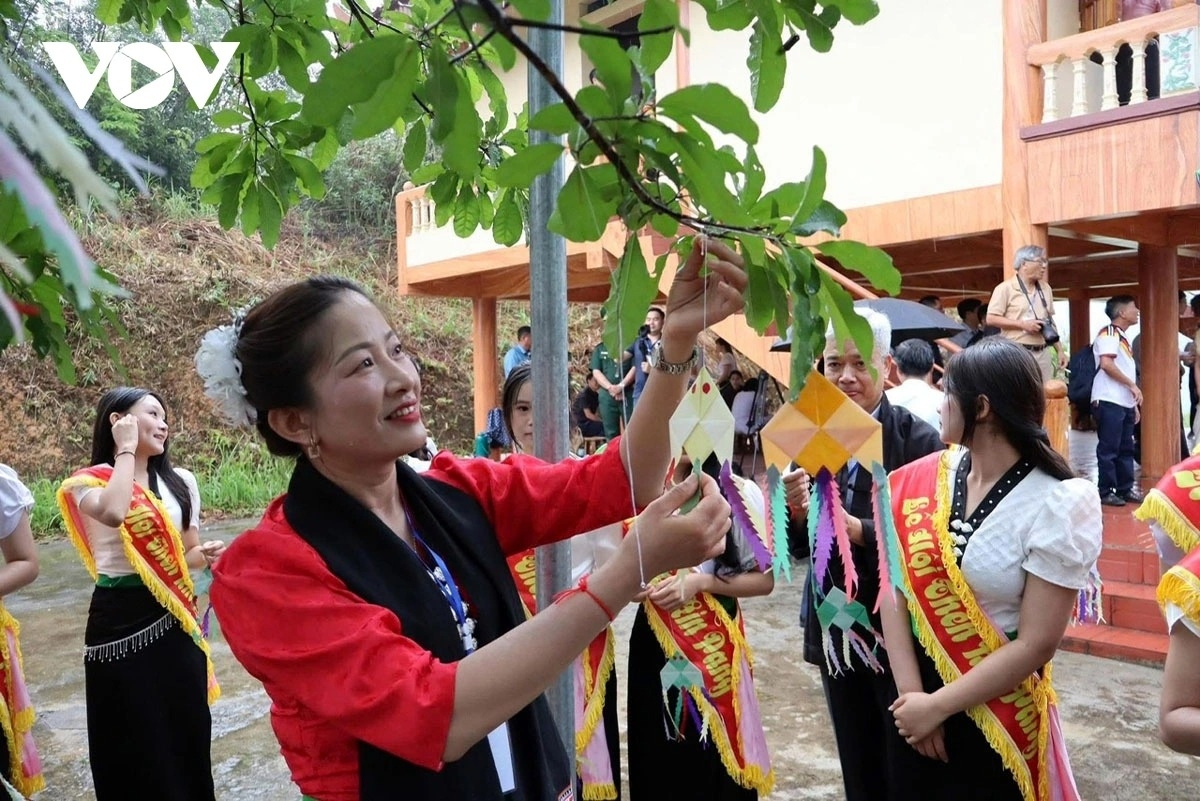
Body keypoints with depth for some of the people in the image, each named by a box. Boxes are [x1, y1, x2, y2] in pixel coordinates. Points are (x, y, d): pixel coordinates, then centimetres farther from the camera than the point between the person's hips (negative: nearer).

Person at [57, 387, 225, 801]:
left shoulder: (180, 481, 7)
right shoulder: (90, 482, -6)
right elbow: (114, 513, -30)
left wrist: (206, 554, -7)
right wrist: (126, 450, -17)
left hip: (174, 618, 4)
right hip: (121, 619, -4)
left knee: (186, 729, 10)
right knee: (132, 739, 6)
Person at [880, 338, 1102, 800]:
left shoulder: (1057, 506, -16)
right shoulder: (921, 481, -4)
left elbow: (1037, 644, -17)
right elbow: (893, 588, -6)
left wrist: (938, 706, -15)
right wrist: (910, 691, -14)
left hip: (996, 713, -4)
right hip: (913, 700, 4)